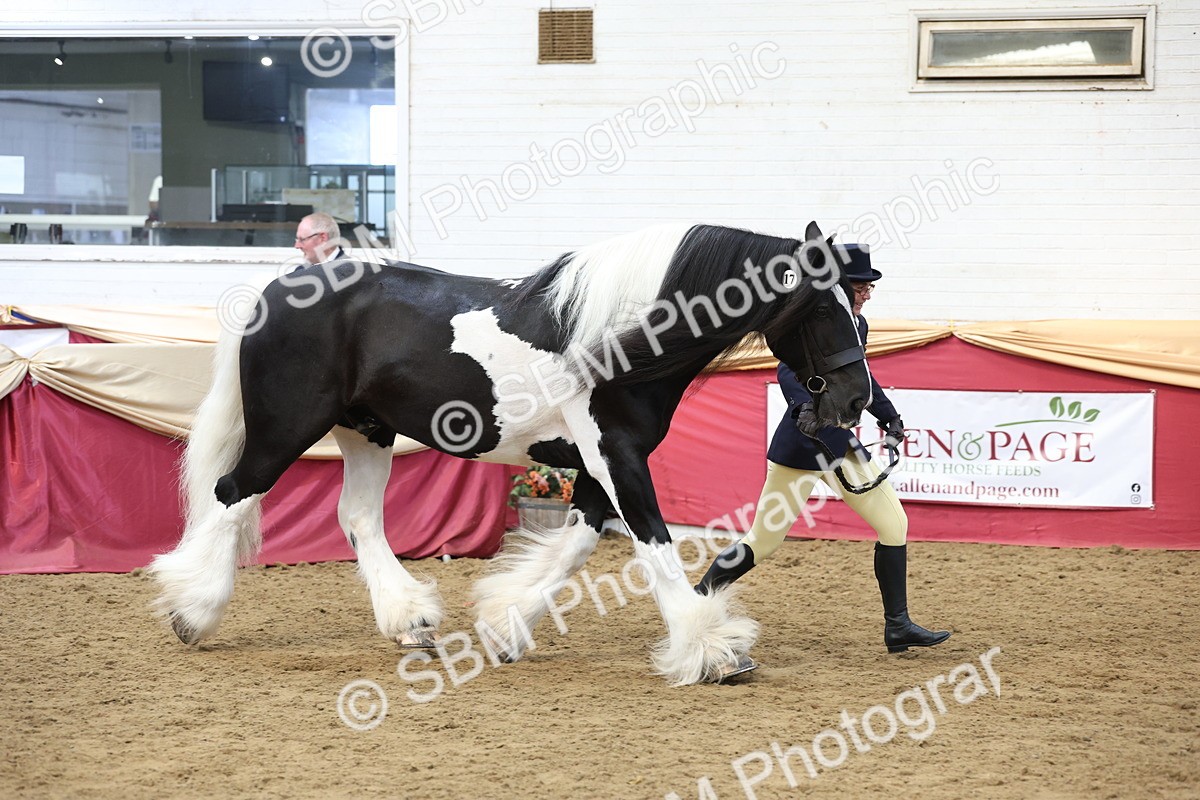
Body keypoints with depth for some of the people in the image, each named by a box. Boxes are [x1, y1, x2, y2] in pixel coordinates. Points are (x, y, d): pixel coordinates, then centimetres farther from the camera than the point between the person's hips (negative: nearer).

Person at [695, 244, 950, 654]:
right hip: (801, 446, -8)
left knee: (894, 523, 1)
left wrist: (888, 414, 22)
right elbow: (789, 373, -32)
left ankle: (898, 626, 7)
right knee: (762, 541, -2)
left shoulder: (857, 324, 10)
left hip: (842, 443, 8)